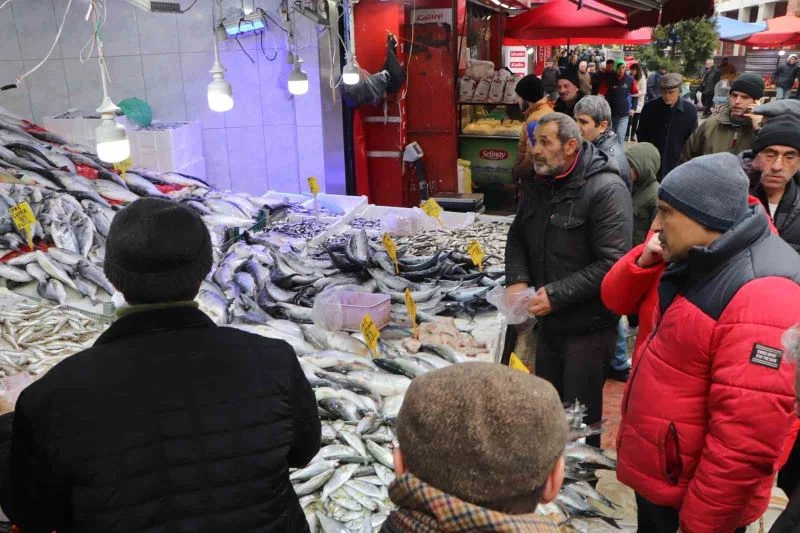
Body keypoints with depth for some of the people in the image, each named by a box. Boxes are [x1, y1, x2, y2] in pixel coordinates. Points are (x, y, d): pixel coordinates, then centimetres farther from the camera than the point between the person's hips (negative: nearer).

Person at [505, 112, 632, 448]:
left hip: (588, 328, -8)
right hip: (548, 323, 8)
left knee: (580, 420, 5)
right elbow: (517, 238, 15)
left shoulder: (606, 190, -18)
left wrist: (556, 295, -24)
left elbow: (611, 263, -24)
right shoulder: (539, 184, 7)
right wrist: (517, 280, -4)